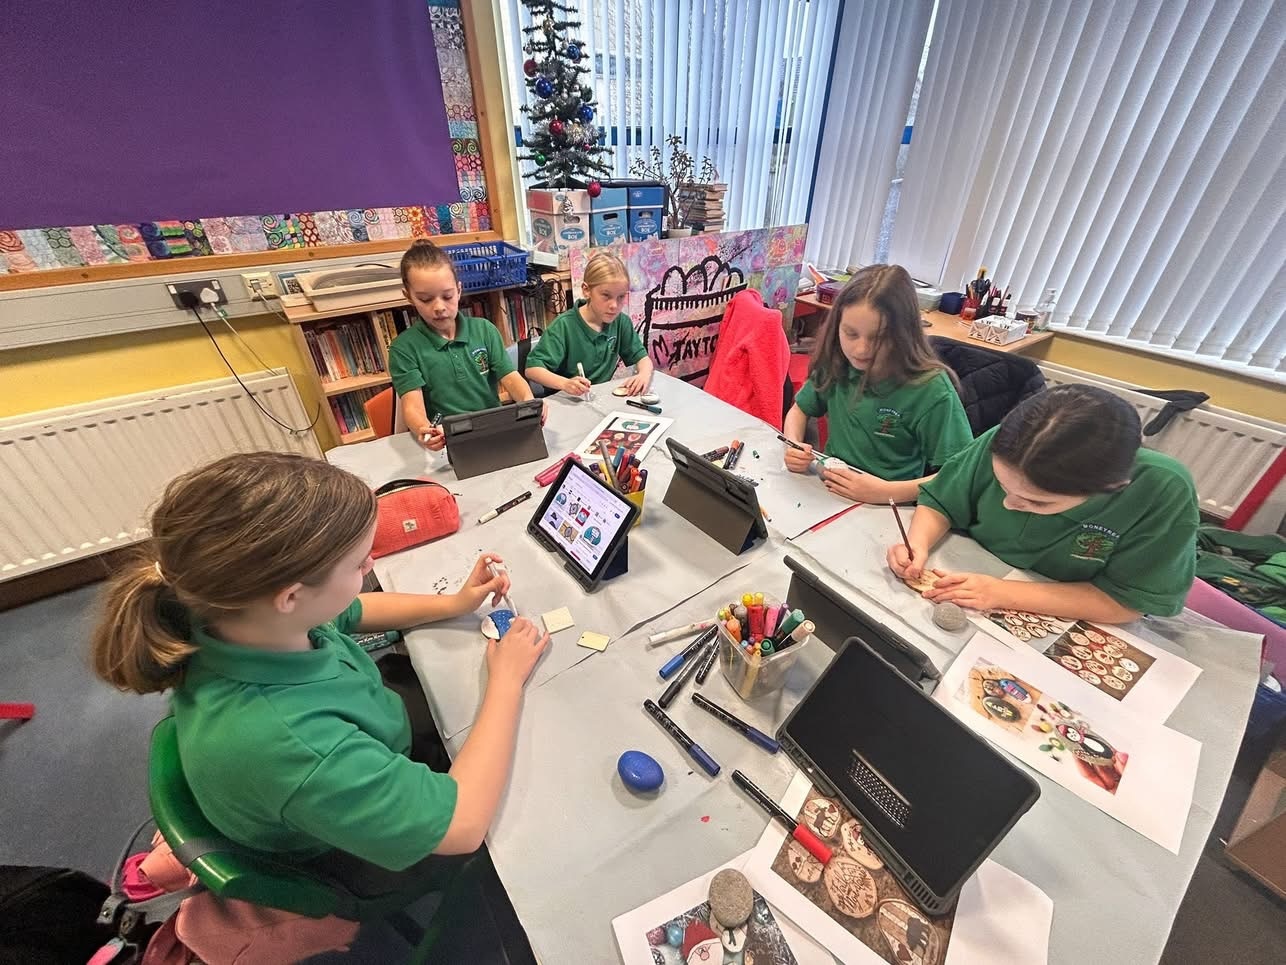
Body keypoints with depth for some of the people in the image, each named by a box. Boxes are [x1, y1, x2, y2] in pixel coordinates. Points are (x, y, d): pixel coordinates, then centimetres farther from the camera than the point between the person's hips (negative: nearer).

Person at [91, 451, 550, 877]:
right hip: (361, 854, -5)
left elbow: (351, 613, -2)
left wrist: (452, 604, -8)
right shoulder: (283, 743, -48)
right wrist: (507, 678, -28)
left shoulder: (234, 610, -25)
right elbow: (462, 824, -37)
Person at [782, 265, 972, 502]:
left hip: (888, 511, -2)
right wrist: (793, 446, -8)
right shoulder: (837, 364, -4)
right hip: (825, 493, 3)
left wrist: (887, 492, -23)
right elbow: (800, 410, 12)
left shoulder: (931, 389, -15)